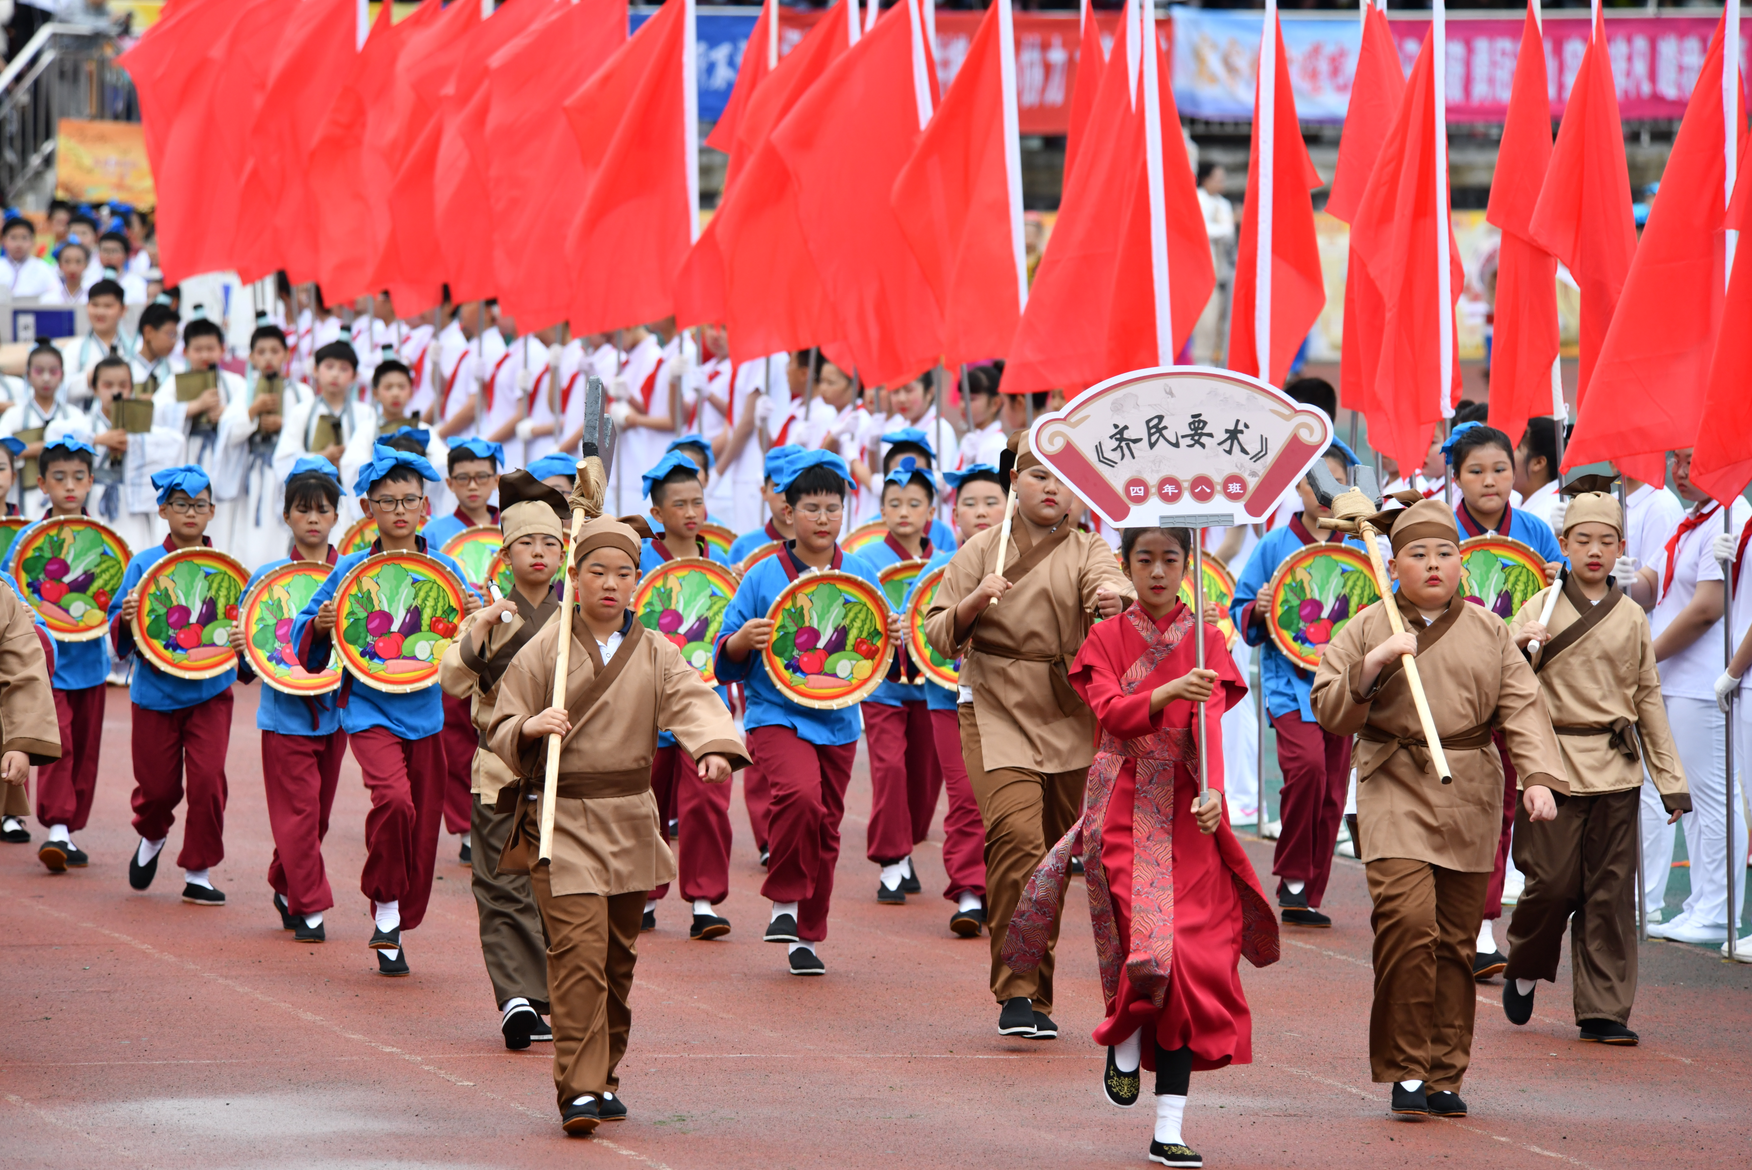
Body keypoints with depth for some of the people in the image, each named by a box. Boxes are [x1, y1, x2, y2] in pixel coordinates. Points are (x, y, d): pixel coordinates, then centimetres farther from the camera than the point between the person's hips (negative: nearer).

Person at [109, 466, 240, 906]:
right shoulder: (144, 564, -2)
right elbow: (119, 633, -2)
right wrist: (127, 618, -24)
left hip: (209, 690, 0)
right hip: (156, 690, 0)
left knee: (207, 778, -10)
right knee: (158, 784, 6)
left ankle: (198, 873, 4)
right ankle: (151, 837, 40)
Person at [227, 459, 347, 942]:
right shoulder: (268, 578, -4)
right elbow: (247, 662, -1)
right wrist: (243, 647, -22)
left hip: (335, 711, 3)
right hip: (285, 714, -3)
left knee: (317, 812, 12)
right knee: (299, 810, -7)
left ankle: (286, 886, 31)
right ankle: (309, 908, -2)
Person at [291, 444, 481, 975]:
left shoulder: (443, 569, 4)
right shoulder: (350, 570, -1)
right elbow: (305, 631, 6)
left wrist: (475, 619, -12)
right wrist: (321, 626, -15)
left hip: (425, 709, 3)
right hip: (369, 708, -3)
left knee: (424, 820, 6)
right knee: (394, 799, -26)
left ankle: (397, 926, 24)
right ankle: (385, 908, -9)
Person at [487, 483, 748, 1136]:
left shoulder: (655, 654, 6)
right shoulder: (543, 651, -1)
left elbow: (693, 702, -12)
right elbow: (501, 734, 0)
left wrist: (714, 747, -32)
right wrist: (530, 728, -23)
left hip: (630, 822, 4)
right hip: (561, 818, -4)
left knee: (618, 954, 11)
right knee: (579, 949, -15)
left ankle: (604, 1077, 26)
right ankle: (579, 1090, -17)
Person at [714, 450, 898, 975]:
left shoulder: (862, 576, 6)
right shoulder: (764, 578, -2)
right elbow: (725, 661, 0)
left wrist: (895, 639, -11)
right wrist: (744, 640, -21)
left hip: (838, 721, 4)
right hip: (776, 714, -4)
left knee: (825, 827, 8)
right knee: (801, 793, -29)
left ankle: (807, 936, 24)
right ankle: (785, 901, -10)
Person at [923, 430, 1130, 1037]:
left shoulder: (1087, 550, 7)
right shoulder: (981, 551, 7)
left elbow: (1108, 583, -16)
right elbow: (941, 636, 3)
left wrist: (1113, 600, -40)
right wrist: (974, 603, -17)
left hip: (1071, 718, 2)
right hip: (998, 713, -2)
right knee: (1016, 835, -20)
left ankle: (1038, 992, 21)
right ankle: (1017, 990, -17)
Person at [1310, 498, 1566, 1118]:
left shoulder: (1489, 633, 10)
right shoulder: (1366, 630, 5)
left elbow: (1522, 709, 4)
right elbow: (1329, 712, 2)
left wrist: (1539, 777, -11)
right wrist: (1372, 666, -14)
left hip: (1470, 799, 3)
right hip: (1396, 792, -3)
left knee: (1457, 940, 5)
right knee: (1407, 921, -19)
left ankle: (1445, 1075, 13)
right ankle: (1406, 1070, -11)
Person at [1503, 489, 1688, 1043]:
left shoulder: (1632, 618, 9)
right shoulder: (1541, 608, 2)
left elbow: (1648, 699, 14)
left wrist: (1670, 780, 11)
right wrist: (1517, 647, -22)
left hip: (1616, 769, 2)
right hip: (1555, 762, -2)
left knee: (1611, 890, 0)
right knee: (1553, 882, -5)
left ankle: (1603, 1010, 5)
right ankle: (1523, 971, 23)